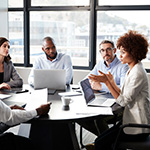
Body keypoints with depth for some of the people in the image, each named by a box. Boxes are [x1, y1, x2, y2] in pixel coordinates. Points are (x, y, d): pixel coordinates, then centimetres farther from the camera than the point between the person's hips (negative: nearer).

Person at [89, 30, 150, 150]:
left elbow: (123, 101, -21)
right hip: (132, 121, 9)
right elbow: (123, 95, 10)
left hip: (138, 129, -9)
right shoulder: (132, 70, 11)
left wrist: (107, 82, -19)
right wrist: (111, 81, 0)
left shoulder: (138, 74, -20)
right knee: (103, 138, 6)